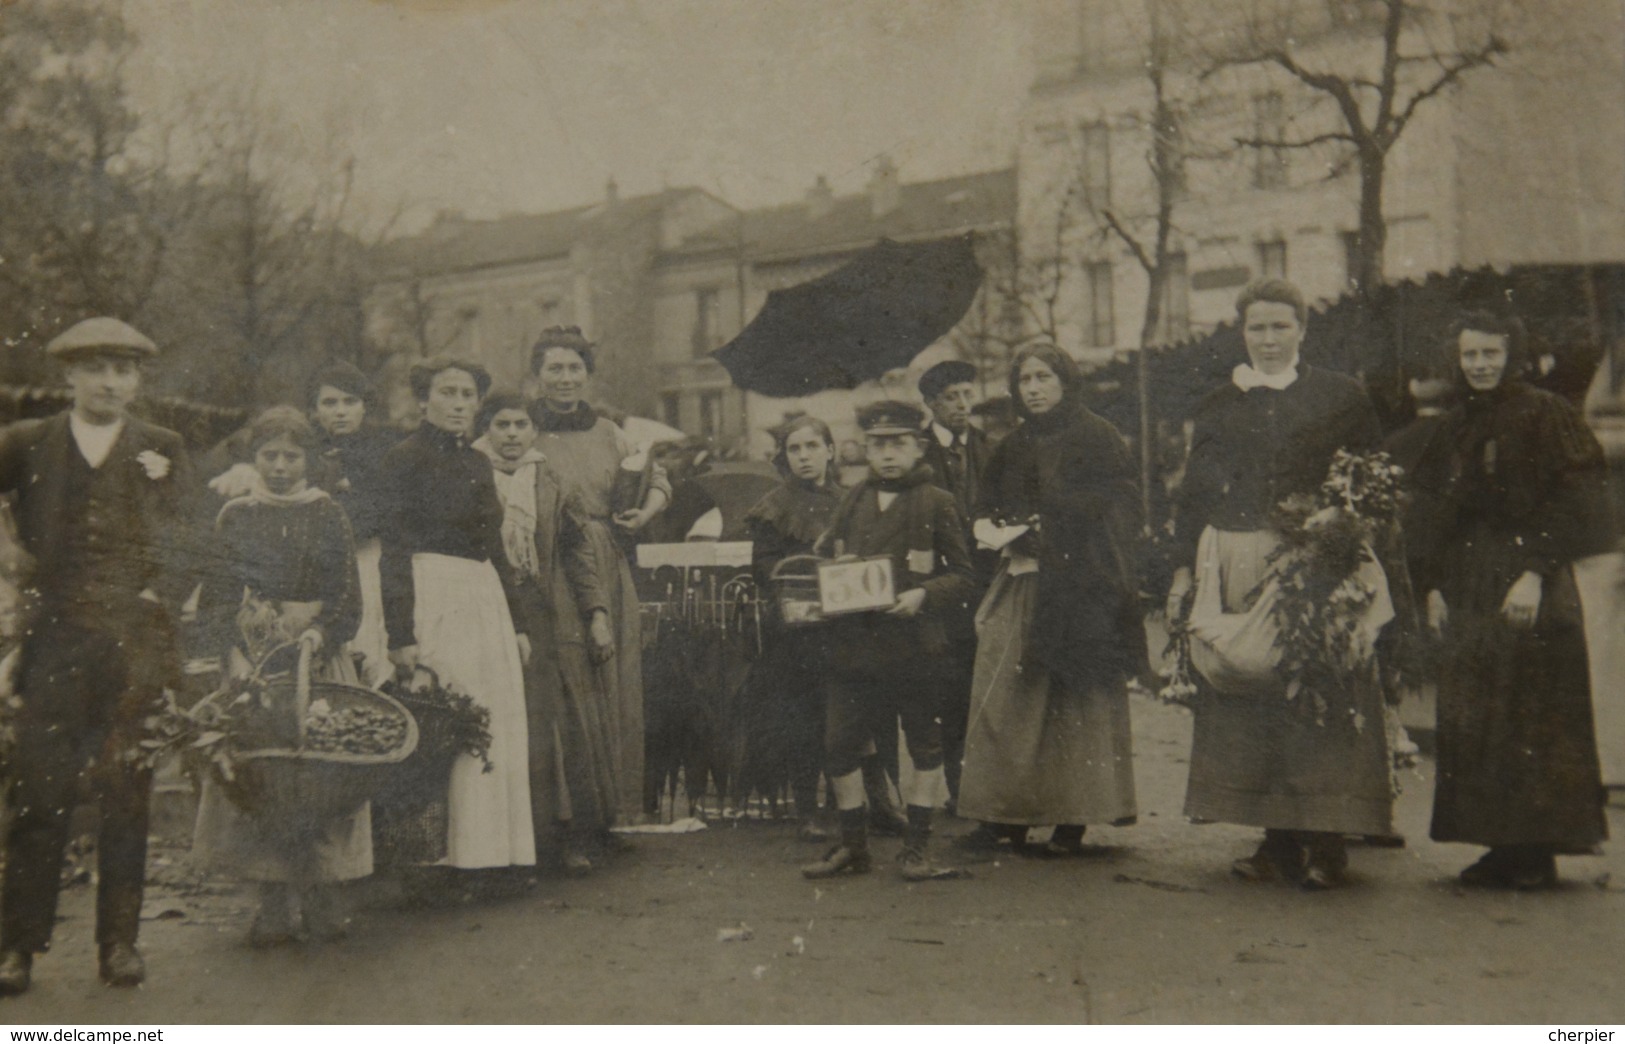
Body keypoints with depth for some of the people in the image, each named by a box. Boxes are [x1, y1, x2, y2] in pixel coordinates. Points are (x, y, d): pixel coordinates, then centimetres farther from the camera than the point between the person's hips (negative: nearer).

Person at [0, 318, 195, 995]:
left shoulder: (164, 451, 12)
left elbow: (174, 546, 8)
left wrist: (156, 599, -5)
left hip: (137, 643, 0)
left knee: (127, 797, 2)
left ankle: (120, 942, 11)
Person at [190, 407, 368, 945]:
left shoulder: (328, 515, 6)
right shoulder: (235, 517, 8)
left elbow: (349, 599, 3)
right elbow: (215, 600, 4)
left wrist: (319, 637, -14)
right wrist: (235, 655, -11)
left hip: (320, 658, 0)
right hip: (253, 660, 0)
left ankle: (320, 895, 4)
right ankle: (276, 903, 3)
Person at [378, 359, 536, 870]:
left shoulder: (477, 462, 17)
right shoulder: (404, 460, -5)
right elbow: (394, 554, -9)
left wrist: (517, 621, 17)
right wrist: (401, 635, -16)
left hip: (485, 598, 8)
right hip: (434, 599, -7)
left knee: (501, 726, 5)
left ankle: (494, 851, 12)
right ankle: (442, 854, -1)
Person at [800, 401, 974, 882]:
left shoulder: (937, 504, -2)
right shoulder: (853, 501, 10)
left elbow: (964, 575, -3)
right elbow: (822, 560, 17)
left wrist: (923, 596, -19)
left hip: (915, 645, -3)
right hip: (852, 647, 4)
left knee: (924, 746, 7)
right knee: (838, 746, 4)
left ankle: (916, 847, 21)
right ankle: (853, 845, 20)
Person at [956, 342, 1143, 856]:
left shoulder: (1095, 438, -1)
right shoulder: (1013, 449, 18)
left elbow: (1117, 509, -8)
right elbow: (989, 509, 25)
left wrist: (1047, 527, -14)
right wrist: (996, 530, 3)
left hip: (1076, 585, -5)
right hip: (1019, 584, 6)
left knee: (1075, 701, -5)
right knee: (1006, 695, -3)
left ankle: (1072, 818, 0)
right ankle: (1013, 812, 3)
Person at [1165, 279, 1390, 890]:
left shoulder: (1340, 397, 8)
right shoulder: (1218, 408, 15)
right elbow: (1194, 493, 15)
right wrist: (1184, 569, 8)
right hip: (1237, 564, 3)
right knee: (1248, 698, 1)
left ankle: (1324, 844, -1)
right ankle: (1278, 841, 9)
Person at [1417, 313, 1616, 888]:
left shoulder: (1545, 414, -4)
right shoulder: (1456, 426, 14)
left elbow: (1574, 504, -10)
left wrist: (1536, 573, -19)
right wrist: (1435, 585, 8)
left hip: (1527, 584, -6)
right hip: (1467, 592, 6)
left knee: (1530, 716, -4)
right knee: (1474, 720, 4)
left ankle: (1536, 851, 3)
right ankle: (1503, 846, 11)